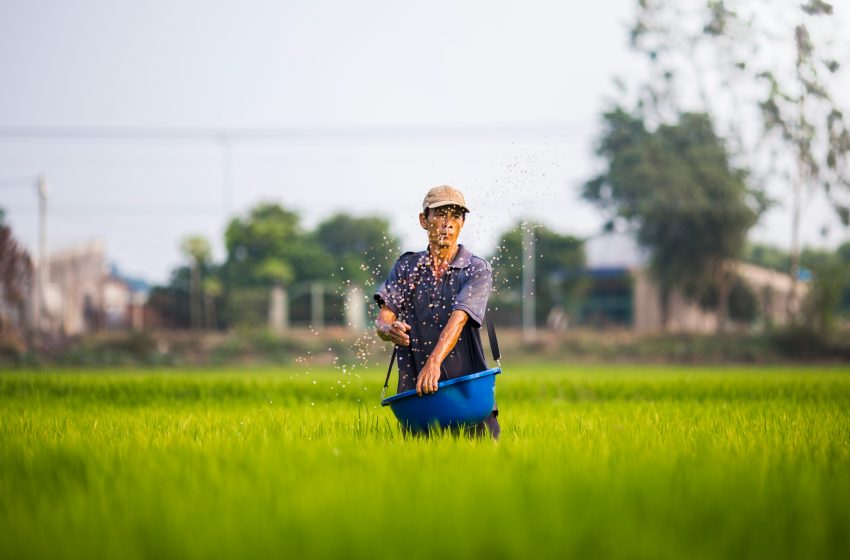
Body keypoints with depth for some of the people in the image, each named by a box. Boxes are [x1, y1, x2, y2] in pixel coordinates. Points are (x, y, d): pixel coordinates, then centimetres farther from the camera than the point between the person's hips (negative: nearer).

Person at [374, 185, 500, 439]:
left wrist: (434, 362, -33)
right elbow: (383, 317, 0)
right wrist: (388, 329, -26)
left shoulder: (477, 269, -1)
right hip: (414, 390, 2)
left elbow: (458, 318, -17)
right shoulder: (406, 266, 10)